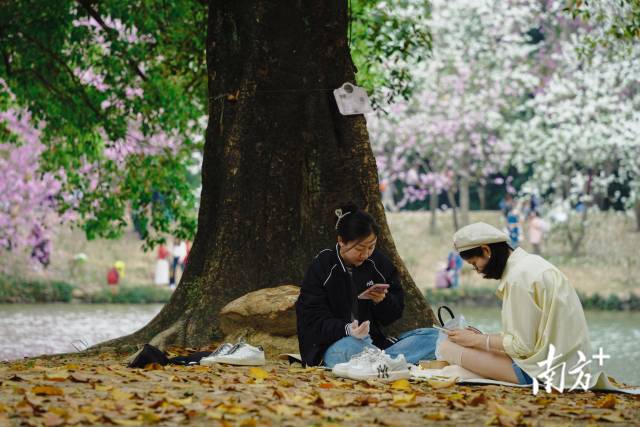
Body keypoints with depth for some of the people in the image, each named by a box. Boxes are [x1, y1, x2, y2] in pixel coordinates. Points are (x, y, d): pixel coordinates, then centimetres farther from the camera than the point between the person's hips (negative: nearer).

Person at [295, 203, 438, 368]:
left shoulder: (379, 262, 8)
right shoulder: (322, 267, -4)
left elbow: (395, 312, 13)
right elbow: (312, 319, -9)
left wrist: (382, 301, -11)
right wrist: (346, 329, -28)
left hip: (374, 340, 5)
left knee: (433, 337, -15)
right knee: (349, 348, -42)